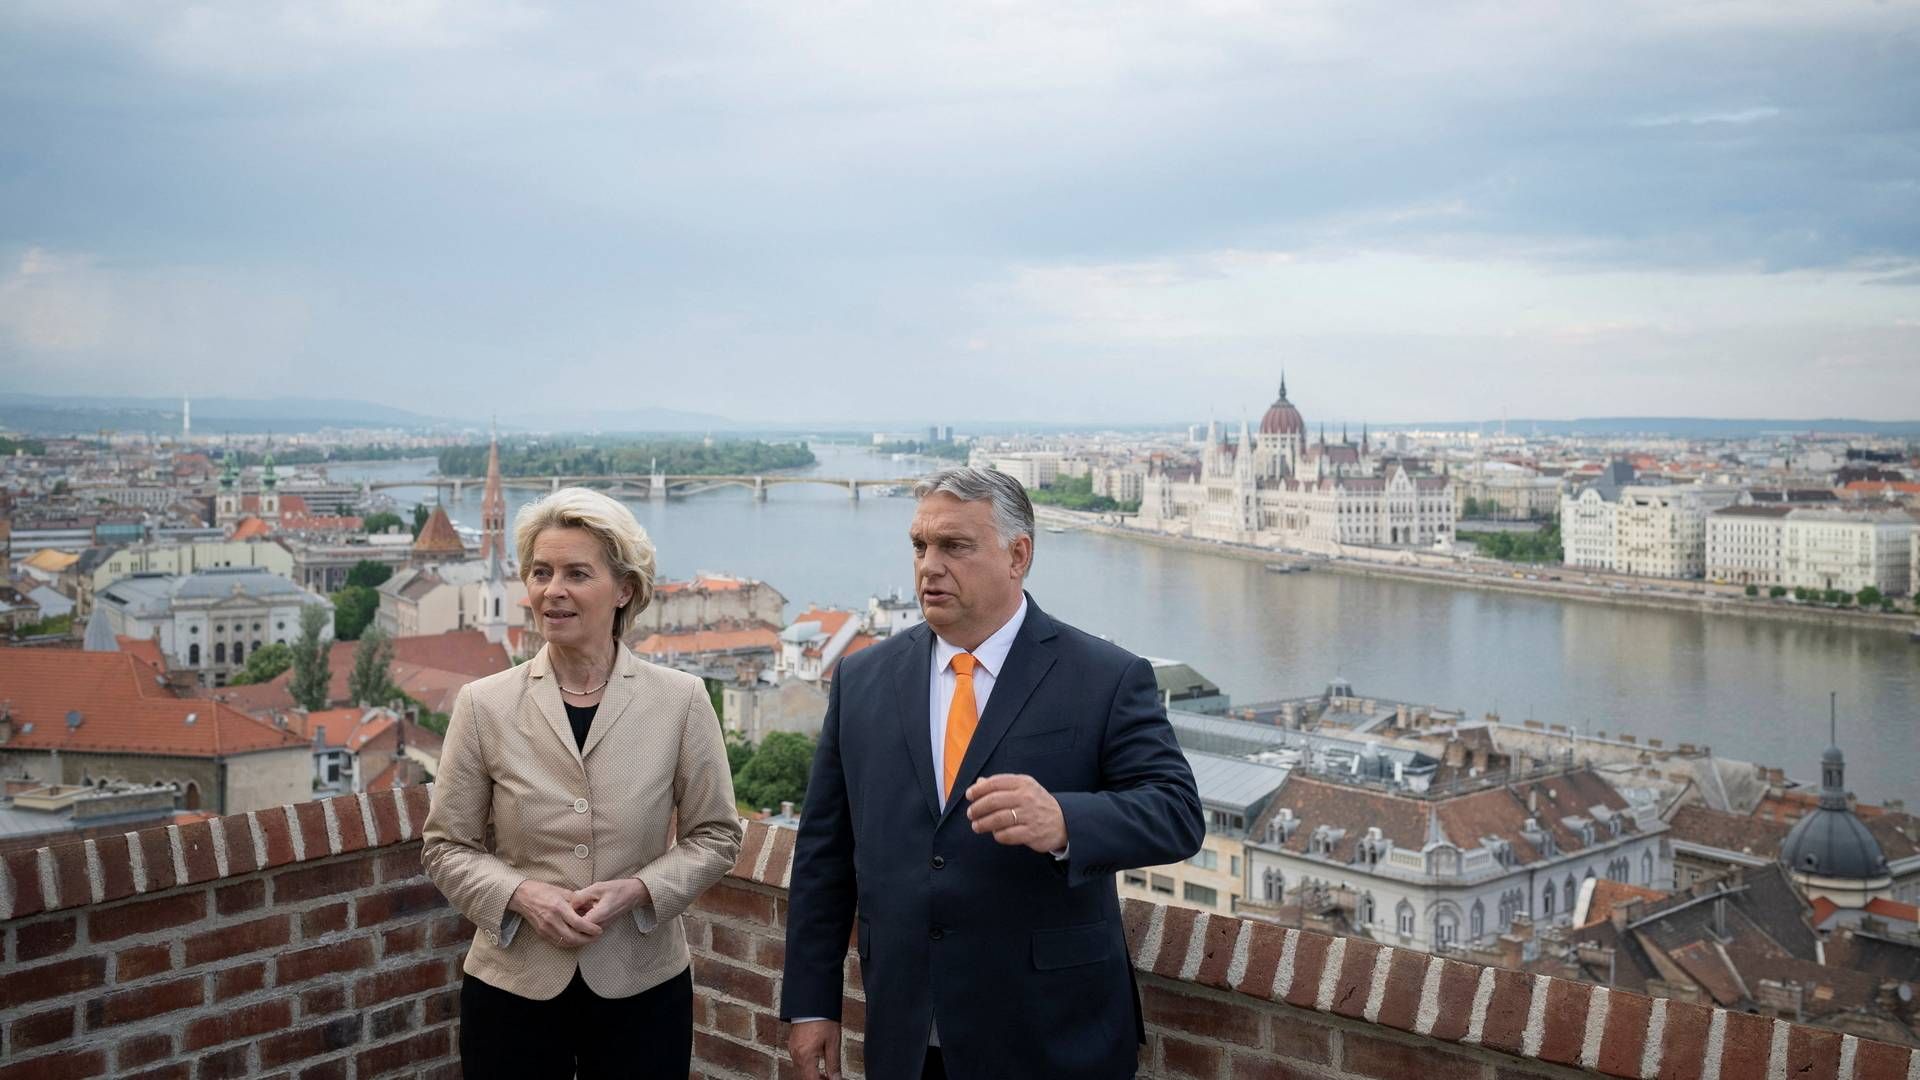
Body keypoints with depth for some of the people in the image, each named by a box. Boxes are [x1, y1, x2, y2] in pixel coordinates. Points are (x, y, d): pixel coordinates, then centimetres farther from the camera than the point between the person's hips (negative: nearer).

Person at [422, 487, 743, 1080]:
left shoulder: (681, 699, -5)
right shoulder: (483, 705, -3)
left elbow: (714, 835, 1)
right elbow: (445, 846, 3)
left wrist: (635, 889, -14)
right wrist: (521, 893, -14)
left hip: (642, 986, 0)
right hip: (513, 986, 1)